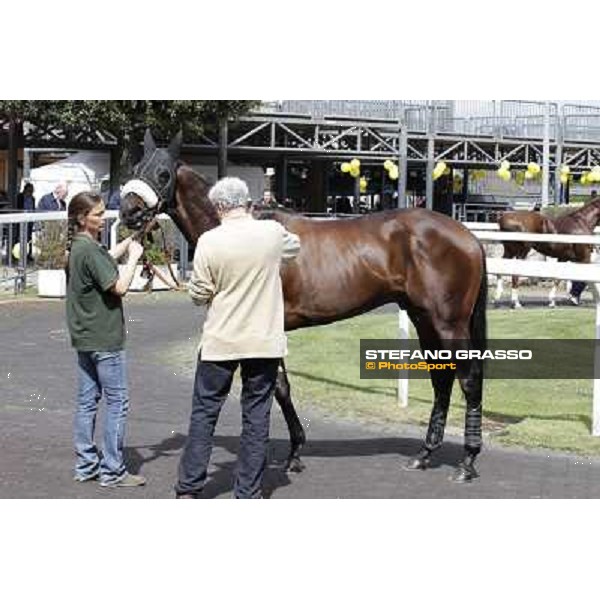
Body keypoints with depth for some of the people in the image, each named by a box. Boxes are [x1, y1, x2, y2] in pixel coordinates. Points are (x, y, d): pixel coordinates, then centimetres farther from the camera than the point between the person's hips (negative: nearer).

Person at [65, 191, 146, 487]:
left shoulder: (77, 247, 9)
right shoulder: (89, 249, -19)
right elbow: (119, 286, -20)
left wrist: (128, 243, 19)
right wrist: (134, 256, -9)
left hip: (84, 337, 10)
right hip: (104, 339, -9)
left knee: (87, 400, 12)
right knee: (117, 401, -3)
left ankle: (86, 464, 18)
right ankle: (112, 471, -1)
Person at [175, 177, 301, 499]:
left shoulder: (209, 242, -14)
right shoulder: (273, 233, -6)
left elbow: (199, 295, -8)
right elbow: (294, 246, 19)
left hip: (220, 341, -1)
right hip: (265, 342, 2)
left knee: (204, 412, 11)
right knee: (257, 417, 8)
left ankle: (188, 488, 15)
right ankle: (249, 494, 11)